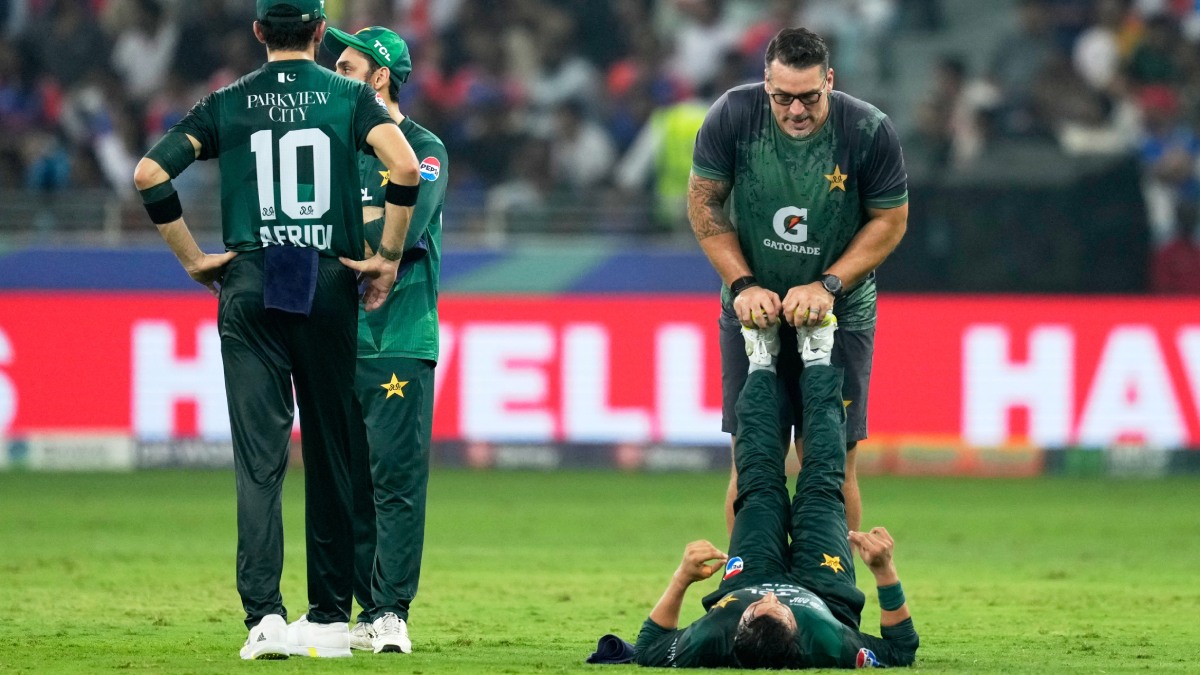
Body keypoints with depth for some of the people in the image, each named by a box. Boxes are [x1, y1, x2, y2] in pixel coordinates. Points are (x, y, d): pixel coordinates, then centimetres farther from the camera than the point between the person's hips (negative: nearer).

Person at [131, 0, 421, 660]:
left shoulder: (228, 103, 6)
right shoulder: (349, 96, 3)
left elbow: (149, 172, -4)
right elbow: (405, 167, -14)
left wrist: (193, 258, 4)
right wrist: (388, 256, -3)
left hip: (248, 285, 0)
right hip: (328, 285, 0)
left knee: (259, 457, -3)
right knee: (329, 453, 9)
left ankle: (264, 613, -16)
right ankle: (331, 617, 11)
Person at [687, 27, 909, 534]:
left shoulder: (870, 131, -16)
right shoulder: (733, 116, -14)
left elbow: (891, 220, -5)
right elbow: (704, 202, -2)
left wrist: (827, 286, -14)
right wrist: (744, 284, -10)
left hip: (838, 315, -1)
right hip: (754, 310, 1)